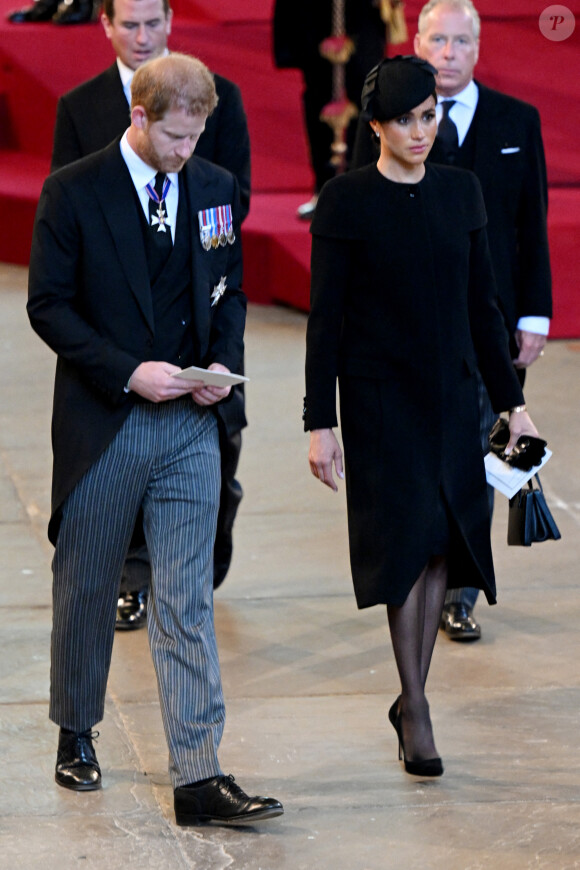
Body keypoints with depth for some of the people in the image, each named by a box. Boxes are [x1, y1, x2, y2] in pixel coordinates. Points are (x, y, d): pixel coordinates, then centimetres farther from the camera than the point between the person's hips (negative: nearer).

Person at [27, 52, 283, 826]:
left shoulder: (216, 189, 5)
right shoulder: (74, 192, -8)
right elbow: (49, 305, -8)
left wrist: (223, 362, -4)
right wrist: (128, 372, -17)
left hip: (190, 424, 2)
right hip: (102, 422, -2)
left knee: (187, 602, -2)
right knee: (86, 589, 12)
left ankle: (199, 777, -5)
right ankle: (76, 735, 34)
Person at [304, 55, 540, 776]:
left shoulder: (460, 191, 6)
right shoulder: (346, 200, -8)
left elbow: (481, 305, 12)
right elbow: (325, 318, -7)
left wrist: (511, 401, 10)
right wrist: (319, 423, -10)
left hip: (451, 392, 5)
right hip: (379, 397, -5)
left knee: (445, 541, 5)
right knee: (411, 536, -9)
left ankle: (411, 697, 17)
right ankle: (415, 708, 0)